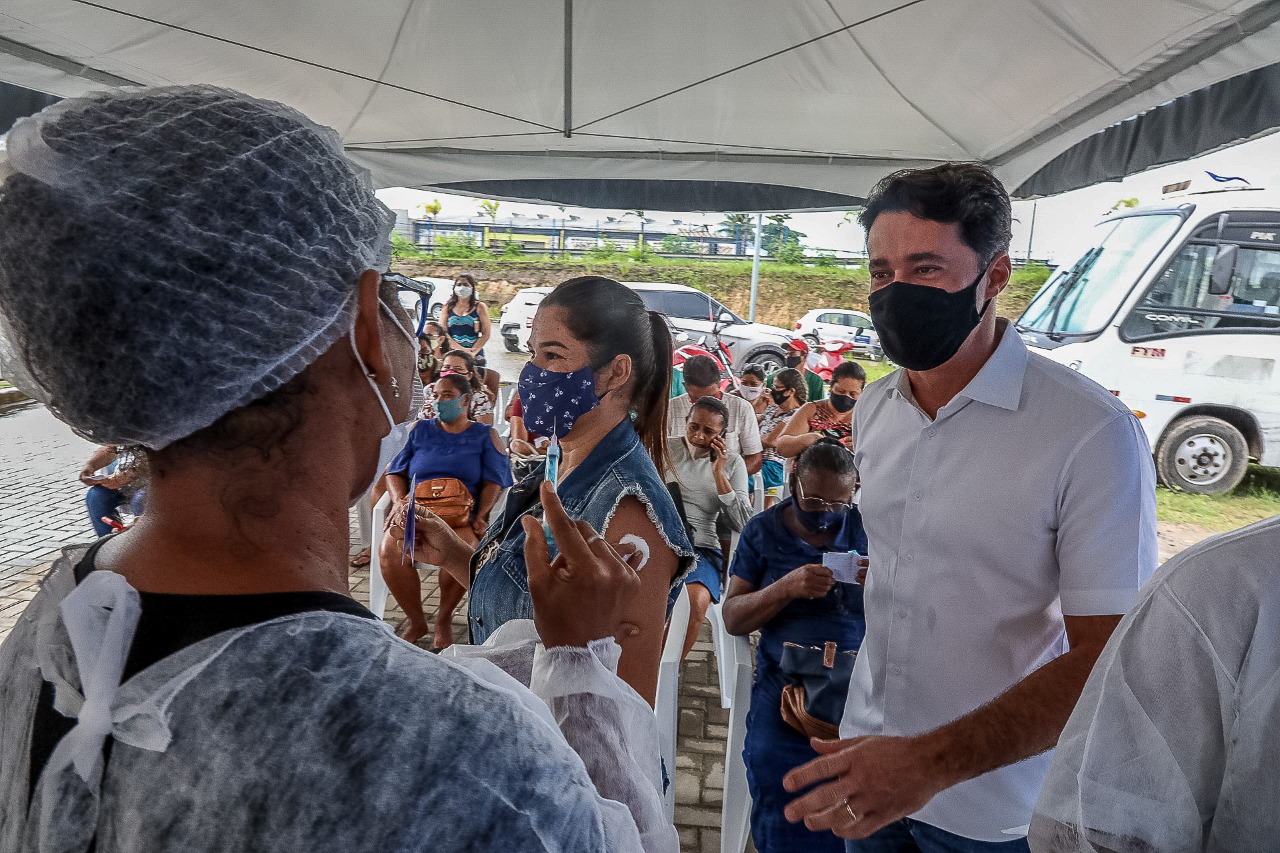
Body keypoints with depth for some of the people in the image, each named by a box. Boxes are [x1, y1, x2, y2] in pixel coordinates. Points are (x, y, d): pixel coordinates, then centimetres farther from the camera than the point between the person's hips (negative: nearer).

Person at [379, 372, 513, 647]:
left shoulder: (486, 436, 11)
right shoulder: (419, 430, 17)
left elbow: (495, 481, 2)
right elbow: (395, 471, 15)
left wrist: (480, 517, -13)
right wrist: (399, 499, -6)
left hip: (463, 515, -2)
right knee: (390, 551, -29)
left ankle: (444, 617, -8)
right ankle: (415, 621, -8)